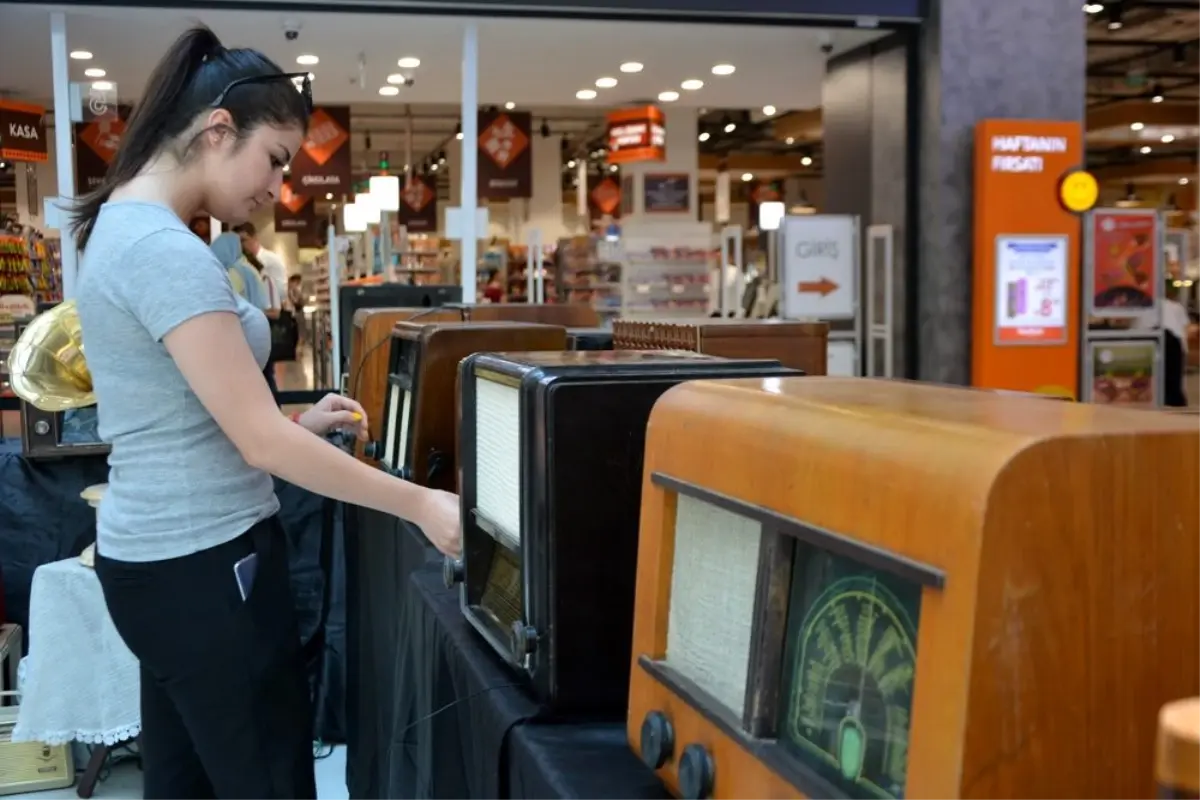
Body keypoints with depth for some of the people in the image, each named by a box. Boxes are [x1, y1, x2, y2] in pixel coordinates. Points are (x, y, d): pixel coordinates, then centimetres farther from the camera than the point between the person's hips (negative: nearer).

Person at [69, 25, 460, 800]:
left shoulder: (122, 225, 10)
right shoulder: (167, 251, -21)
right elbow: (260, 443, -23)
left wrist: (298, 422, 10)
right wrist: (421, 506, -17)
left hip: (159, 557, 10)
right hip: (204, 564, -10)